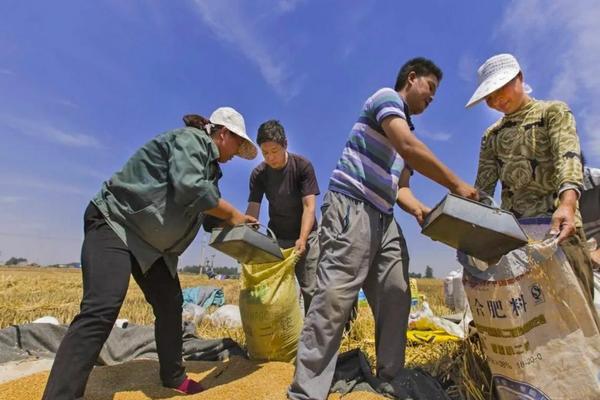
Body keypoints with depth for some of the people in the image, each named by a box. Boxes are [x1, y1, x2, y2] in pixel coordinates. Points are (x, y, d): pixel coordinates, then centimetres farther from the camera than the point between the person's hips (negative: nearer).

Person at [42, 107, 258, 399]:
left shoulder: (210, 167, 12)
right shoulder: (190, 139, -16)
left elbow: (210, 211, 15)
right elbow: (189, 188, -32)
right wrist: (234, 215, -20)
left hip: (152, 243, 9)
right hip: (115, 223, -9)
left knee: (170, 304, 10)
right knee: (102, 309, -22)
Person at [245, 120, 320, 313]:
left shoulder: (302, 166, -14)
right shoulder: (258, 174, -8)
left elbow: (309, 206, -18)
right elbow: (252, 210, -11)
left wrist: (302, 239, -31)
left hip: (305, 235, -2)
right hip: (276, 238, 3)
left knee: (310, 289, -5)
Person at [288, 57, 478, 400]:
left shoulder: (407, 131, 28)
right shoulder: (387, 97, 2)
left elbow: (400, 187, 21)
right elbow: (408, 147, -16)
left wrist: (421, 211, 2)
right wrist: (456, 185, -9)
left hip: (384, 219, 10)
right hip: (352, 207, -9)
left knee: (396, 297, 7)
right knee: (335, 297, -13)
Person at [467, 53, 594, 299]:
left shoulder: (553, 112, 7)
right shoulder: (491, 136, 17)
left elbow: (568, 156, -13)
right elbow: (483, 188, 10)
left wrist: (567, 203, -33)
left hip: (557, 223, -3)